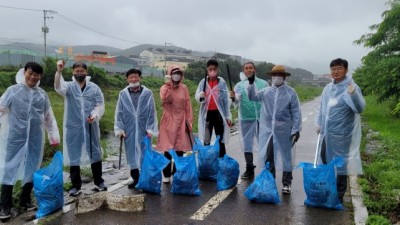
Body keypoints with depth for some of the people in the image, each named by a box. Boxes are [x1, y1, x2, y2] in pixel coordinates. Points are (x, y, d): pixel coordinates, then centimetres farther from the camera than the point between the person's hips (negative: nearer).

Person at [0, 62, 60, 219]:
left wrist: (54, 135, 11)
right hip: (15, 137, -3)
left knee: (32, 168, 11)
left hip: (35, 138, 3)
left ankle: (25, 199, 28)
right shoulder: (13, 90, -1)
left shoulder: (42, 94, 7)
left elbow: (49, 117, 13)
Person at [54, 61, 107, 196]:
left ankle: (99, 182, 25)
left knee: (95, 154, 10)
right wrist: (59, 71, -38)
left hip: (91, 127, 1)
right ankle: (76, 186, 17)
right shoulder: (69, 86, 2)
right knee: (74, 156, 5)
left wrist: (94, 116, -19)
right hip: (73, 127, -1)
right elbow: (58, 87, -21)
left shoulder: (94, 88, 5)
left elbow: (100, 105, 1)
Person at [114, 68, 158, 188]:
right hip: (129, 129, 2)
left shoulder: (148, 93, -1)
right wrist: (119, 129, -1)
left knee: (144, 153, 4)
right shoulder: (123, 94, 3)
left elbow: (152, 112, 0)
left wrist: (150, 129, -5)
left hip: (143, 129, -2)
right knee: (131, 154, 10)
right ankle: (135, 178, 23)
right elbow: (119, 113, 5)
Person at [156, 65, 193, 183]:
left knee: (180, 149, 5)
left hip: (181, 122, 2)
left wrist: (189, 121, 2)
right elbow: (165, 99, -21)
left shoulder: (184, 88, 6)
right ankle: (166, 175, 8)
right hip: (168, 122, -2)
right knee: (167, 149, -3)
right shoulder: (164, 88, 1)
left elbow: (188, 105, 6)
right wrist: (168, 85, -20)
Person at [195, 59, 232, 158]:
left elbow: (226, 99, 1)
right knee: (206, 140, 9)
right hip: (207, 113, 1)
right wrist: (200, 96, -26)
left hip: (219, 113, -1)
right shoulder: (203, 82, 2)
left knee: (220, 139, 7)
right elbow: (196, 96, -1)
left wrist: (228, 116, 0)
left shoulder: (222, 82, -1)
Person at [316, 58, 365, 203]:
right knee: (325, 161, 18)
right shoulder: (328, 88, 9)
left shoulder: (351, 87, -12)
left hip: (341, 134, -7)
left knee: (340, 164, 4)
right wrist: (319, 123, 13)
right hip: (327, 133, 7)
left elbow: (360, 108, -23)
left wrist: (353, 94, -39)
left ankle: (339, 196, 16)